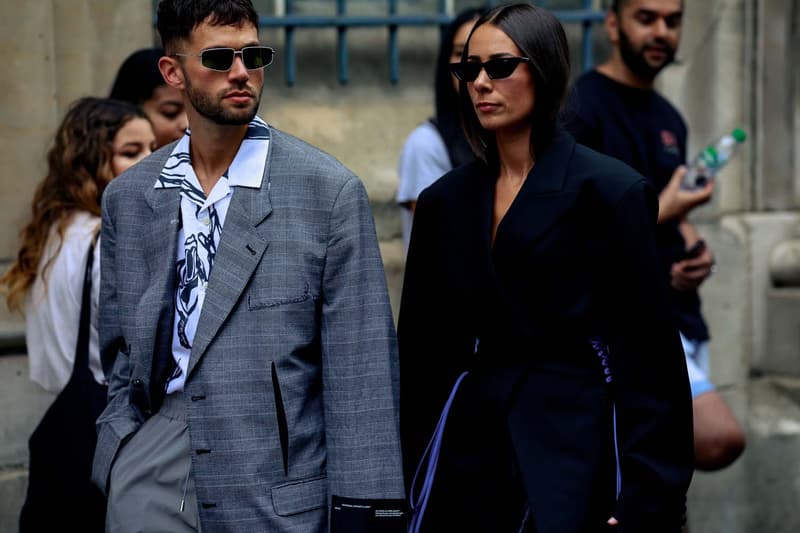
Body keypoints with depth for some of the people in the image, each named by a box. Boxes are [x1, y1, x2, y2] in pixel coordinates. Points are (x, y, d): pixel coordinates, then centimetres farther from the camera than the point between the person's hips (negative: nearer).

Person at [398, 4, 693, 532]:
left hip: (574, 444, -4)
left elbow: (649, 356, -7)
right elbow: (421, 351, 12)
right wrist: (408, 476, 9)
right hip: (468, 445, 4)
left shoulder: (610, 190, -5)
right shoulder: (445, 201, 9)